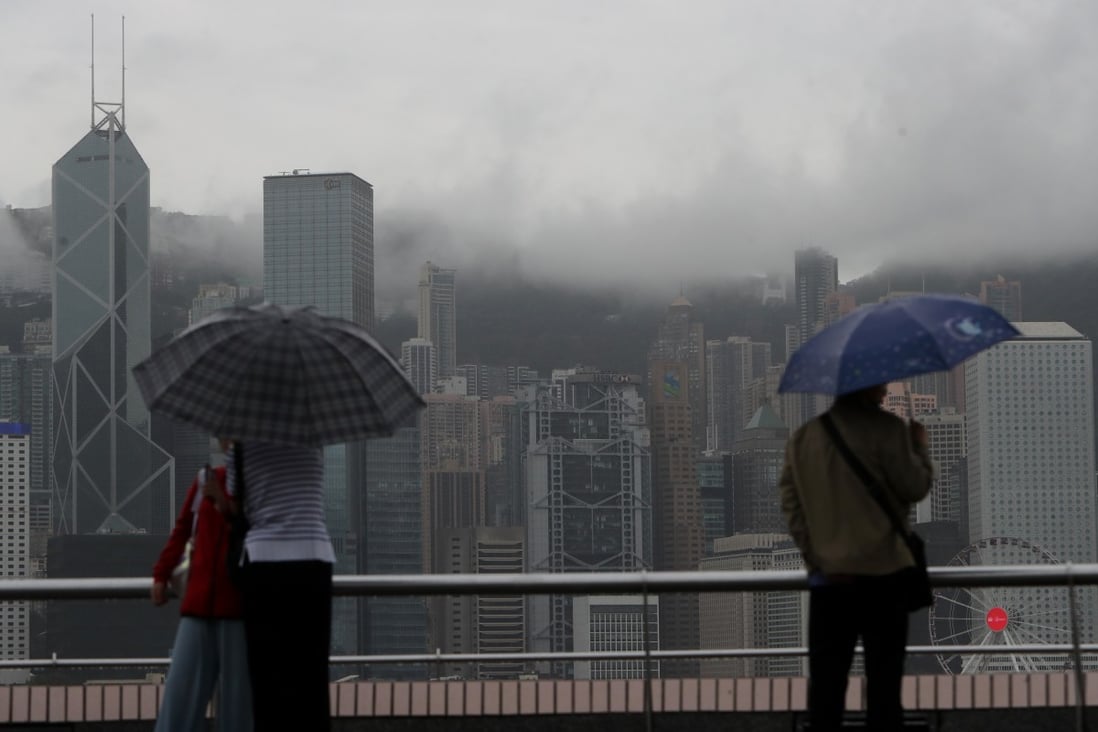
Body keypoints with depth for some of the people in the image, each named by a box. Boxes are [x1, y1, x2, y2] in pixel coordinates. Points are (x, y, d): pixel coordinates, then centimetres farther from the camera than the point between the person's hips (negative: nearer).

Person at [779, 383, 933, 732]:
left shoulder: (802, 437, 9)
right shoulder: (887, 429, -8)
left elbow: (791, 503, 7)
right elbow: (915, 487, -6)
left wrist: (815, 557, 5)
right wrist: (919, 445, 10)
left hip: (826, 578, 4)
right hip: (881, 574, -4)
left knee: (826, 684, 7)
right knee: (883, 682, 3)